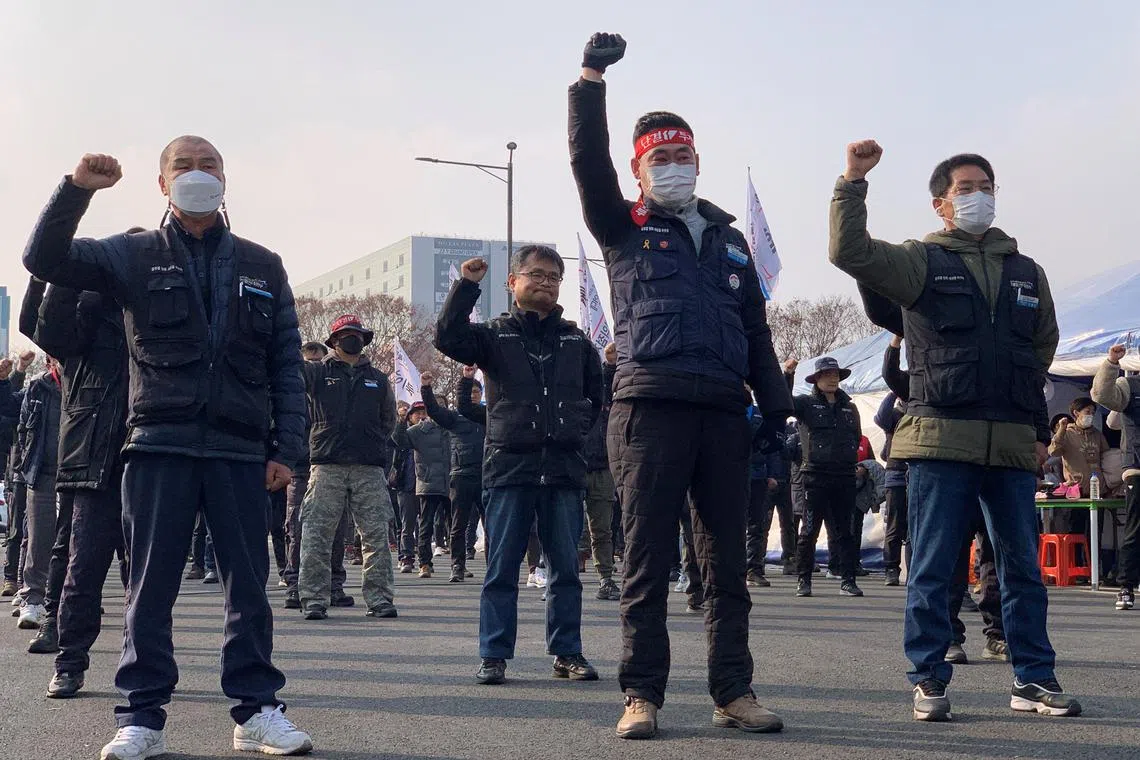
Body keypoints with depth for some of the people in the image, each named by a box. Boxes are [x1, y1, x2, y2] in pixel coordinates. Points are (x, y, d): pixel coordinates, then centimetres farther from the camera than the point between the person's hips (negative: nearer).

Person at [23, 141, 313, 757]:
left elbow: (287, 364, 11)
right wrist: (78, 188, -11)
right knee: (151, 585, 1)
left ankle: (256, 710, 11)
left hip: (240, 451, 1)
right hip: (159, 446, -1)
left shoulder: (262, 267, 14)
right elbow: (45, 259, 1)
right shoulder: (134, 256, 11)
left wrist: (287, 448, 3)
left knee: (248, 584, 3)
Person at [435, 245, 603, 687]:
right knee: (501, 568, 0)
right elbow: (447, 337, -10)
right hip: (509, 468, -2)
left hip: (565, 469, 2)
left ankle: (567, 652, 14)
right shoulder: (495, 336, 7)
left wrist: (582, 428, 12)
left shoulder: (576, 342, 14)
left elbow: (599, 394, 24)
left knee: (566, 568, 6)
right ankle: (494, 656, 6)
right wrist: (467, 285, -14)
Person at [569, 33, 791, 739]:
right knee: (648, 560, -3)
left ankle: (734, 692, 12)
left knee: (728, 562, 6)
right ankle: (643, 696, 3)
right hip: (651, 408, -4)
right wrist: (591, 79, -16)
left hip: (725, 413, 4)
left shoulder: (729, 238, 21)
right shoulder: (624, 228, 11)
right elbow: (589, 163, -6)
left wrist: (775, 410, 12)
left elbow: (756, 331, 20)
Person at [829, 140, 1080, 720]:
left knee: (1023, 564, 8)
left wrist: (1038, 427, 19)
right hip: (941, 438, -4)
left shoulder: (1026, 273, 17)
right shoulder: (921, 263, 5)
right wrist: (853, 182, -15)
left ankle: (1034, 679, 17)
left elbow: (1044, 349, 23)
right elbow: (849, 251, -9)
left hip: (1013, 443, 4)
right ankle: (929, 680, 9)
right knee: (932, 567, 0)